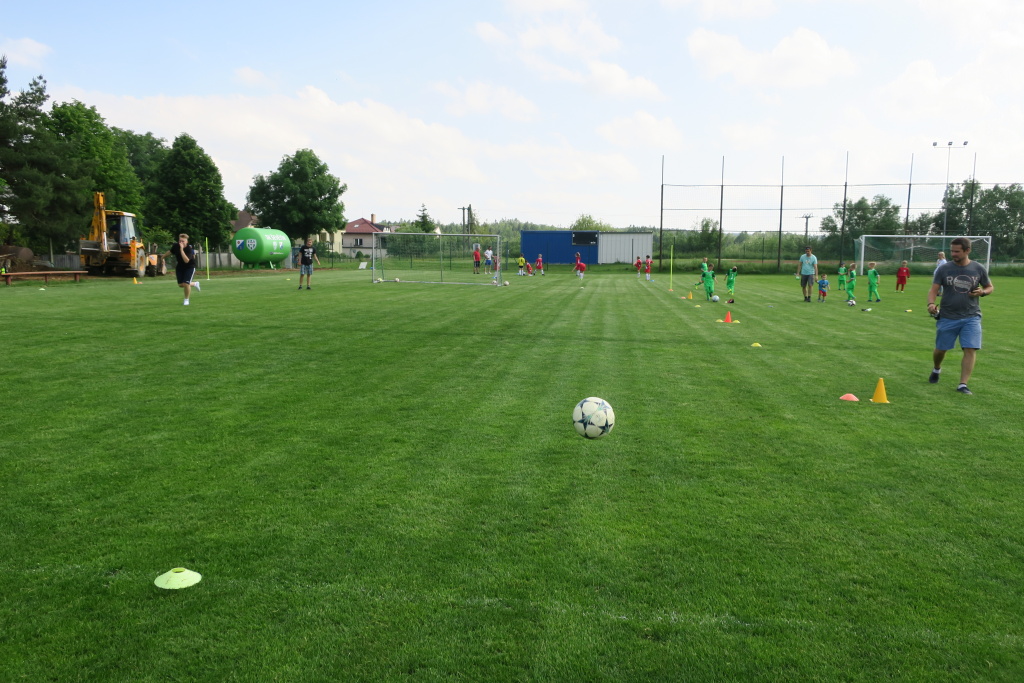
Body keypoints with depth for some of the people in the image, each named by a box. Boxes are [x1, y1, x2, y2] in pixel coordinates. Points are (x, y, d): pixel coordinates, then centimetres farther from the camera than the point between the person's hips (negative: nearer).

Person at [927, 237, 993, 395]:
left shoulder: (979, 269, 1)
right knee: (940, 349, 9)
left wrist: (982, 292, -11)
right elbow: (934, 289, -7)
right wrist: (931, 303, -27)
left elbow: (990, 287, 13)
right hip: (947, 317, 0)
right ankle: (937, 369, 41)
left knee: (971, 350, -11)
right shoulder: (944, 269, -3)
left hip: (971, 317, 0)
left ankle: (963, 384, -6)